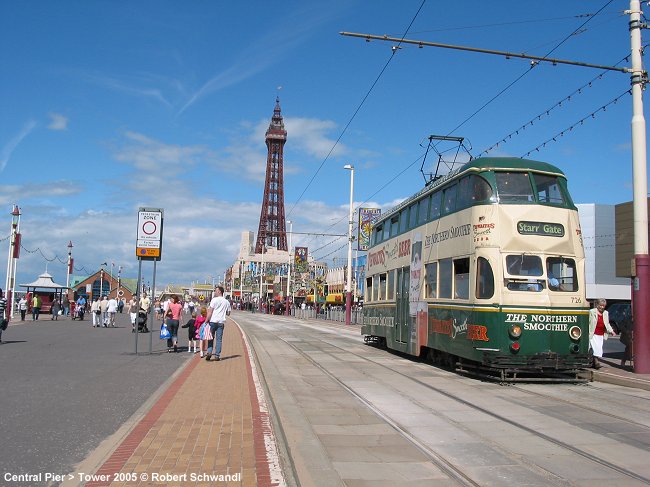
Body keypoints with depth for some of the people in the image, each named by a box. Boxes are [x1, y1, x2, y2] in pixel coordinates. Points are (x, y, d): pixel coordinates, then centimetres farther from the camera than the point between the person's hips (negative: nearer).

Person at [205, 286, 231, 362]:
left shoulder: (214, 300, -5)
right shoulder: (227, 302, 9)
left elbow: (210, 312, -9)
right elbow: (228, 313, 15)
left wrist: (206, 321, -6)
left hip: (213, 321, -3)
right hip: (221, 322, 3)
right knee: (219, 339, 5)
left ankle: (209, 352, -6)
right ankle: (217, 355, 4)